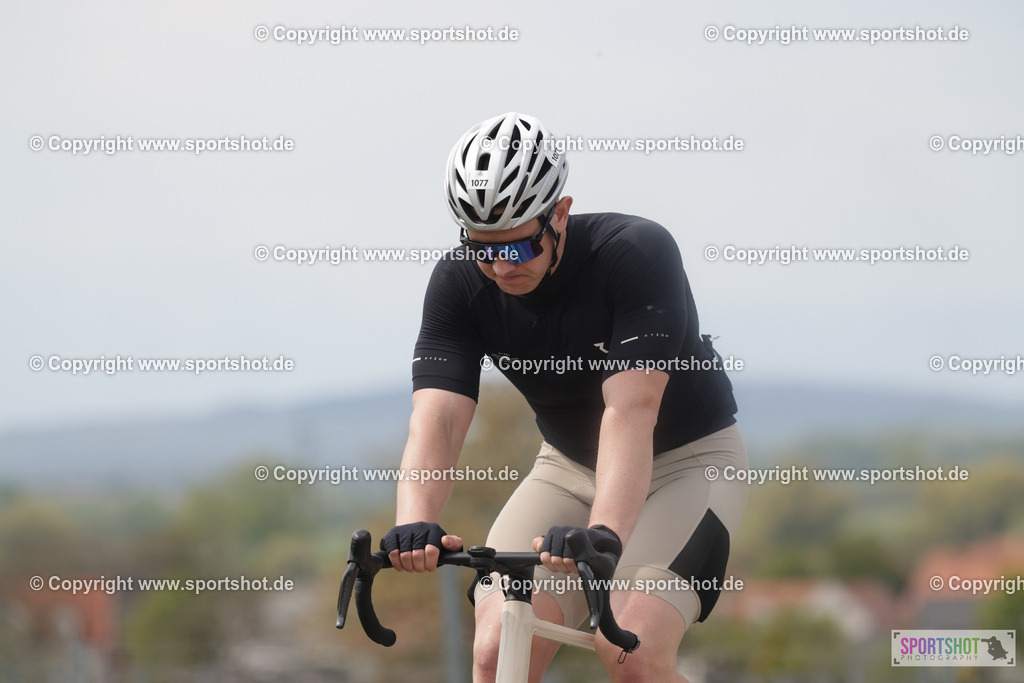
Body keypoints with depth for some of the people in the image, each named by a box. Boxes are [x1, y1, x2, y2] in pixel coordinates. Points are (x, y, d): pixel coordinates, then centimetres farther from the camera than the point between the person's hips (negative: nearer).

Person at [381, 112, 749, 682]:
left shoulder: (637, 252, -28)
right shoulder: (460, 283, -16)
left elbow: (630, 410, -38)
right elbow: (438, 417, -27)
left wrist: (603, 533, -53)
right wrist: (415, 524, -47)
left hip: (687, 459, -4)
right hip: (570, 466, 4)